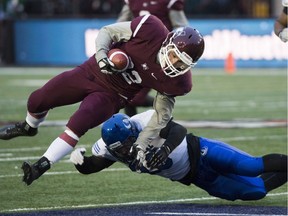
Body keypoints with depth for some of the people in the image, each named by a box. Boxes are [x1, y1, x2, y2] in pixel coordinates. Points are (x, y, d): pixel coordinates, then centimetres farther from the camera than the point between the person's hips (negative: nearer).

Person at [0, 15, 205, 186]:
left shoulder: (176, 81, -19)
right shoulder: (151, 29, -26)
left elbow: (162, 114, -5)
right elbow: (108, 32, -12)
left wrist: (142, 145, -8)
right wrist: (102, 56, -30)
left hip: (112, 96, -2)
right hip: (92, 72, 2)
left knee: (78, 124, -28)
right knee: (38, 100, 11)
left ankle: (42, 166, -17)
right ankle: (29, 127, 46)